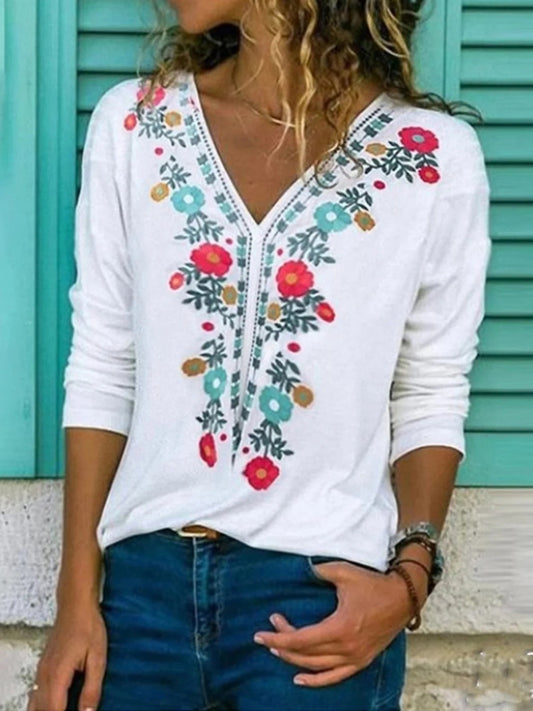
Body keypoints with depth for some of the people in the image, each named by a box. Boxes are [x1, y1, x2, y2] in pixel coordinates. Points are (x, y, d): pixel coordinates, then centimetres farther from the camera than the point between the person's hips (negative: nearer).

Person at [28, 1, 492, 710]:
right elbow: (101, 374, 3)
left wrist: (409, 578, -11)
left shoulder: (436, 160, -5)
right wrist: (77, 599, 0)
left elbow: (430, 403, 3)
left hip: (321, 597, -2)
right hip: (144, 580, 2)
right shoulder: (131, 124, 1)